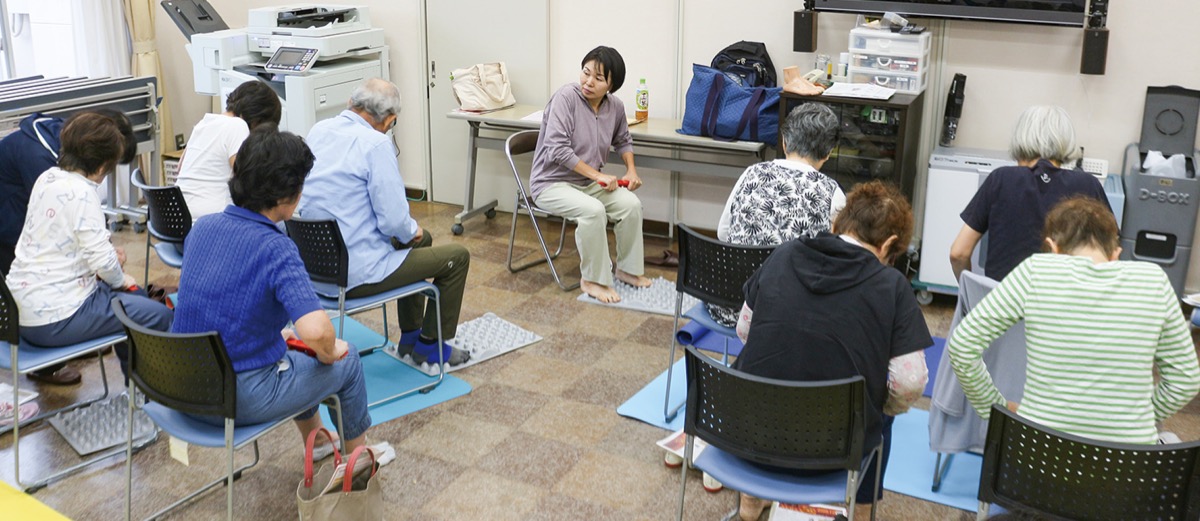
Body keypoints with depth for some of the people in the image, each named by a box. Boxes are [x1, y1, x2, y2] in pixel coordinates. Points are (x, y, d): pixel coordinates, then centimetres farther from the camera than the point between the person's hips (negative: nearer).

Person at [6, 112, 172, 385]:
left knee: (135, 295, 26)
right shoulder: (80, 193, -20)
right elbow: (102, 261, -24)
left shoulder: (47, 178, 7)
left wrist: (108, 252, 5)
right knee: (160, 316, -9)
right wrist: (119, 280, -3)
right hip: (52, 320, -10)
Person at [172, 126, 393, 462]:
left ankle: (317, 441, 51)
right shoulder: (275, 249, -25)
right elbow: (317, 331, -37)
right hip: (240, 401, -7)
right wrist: (328, 354, -12)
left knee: (293, 347, 33)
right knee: (347, 361, 17)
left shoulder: (202, 227, -3)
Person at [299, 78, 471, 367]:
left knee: (422, 238, 30)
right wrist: (411, 231, 2)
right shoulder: (375, 144, -21)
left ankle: (410, 338, 39)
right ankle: (431, 347, 21)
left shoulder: (318, 131, 4)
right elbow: (394, 221, -23)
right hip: (357, 273, -9)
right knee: (457, 257, 8)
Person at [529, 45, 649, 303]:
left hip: (589, 182, 6)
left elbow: (622, 141, 21)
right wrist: (597, 175, -25)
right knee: (593, 210, -31)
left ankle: (627, 269, 6)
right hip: (552, 182, -6)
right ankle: (592, 280, -13)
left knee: (631, 204, -14)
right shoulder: (566, 97, -19)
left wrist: (631, 170, 4)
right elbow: (557, 149, -26)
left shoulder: (615, 107, -1)